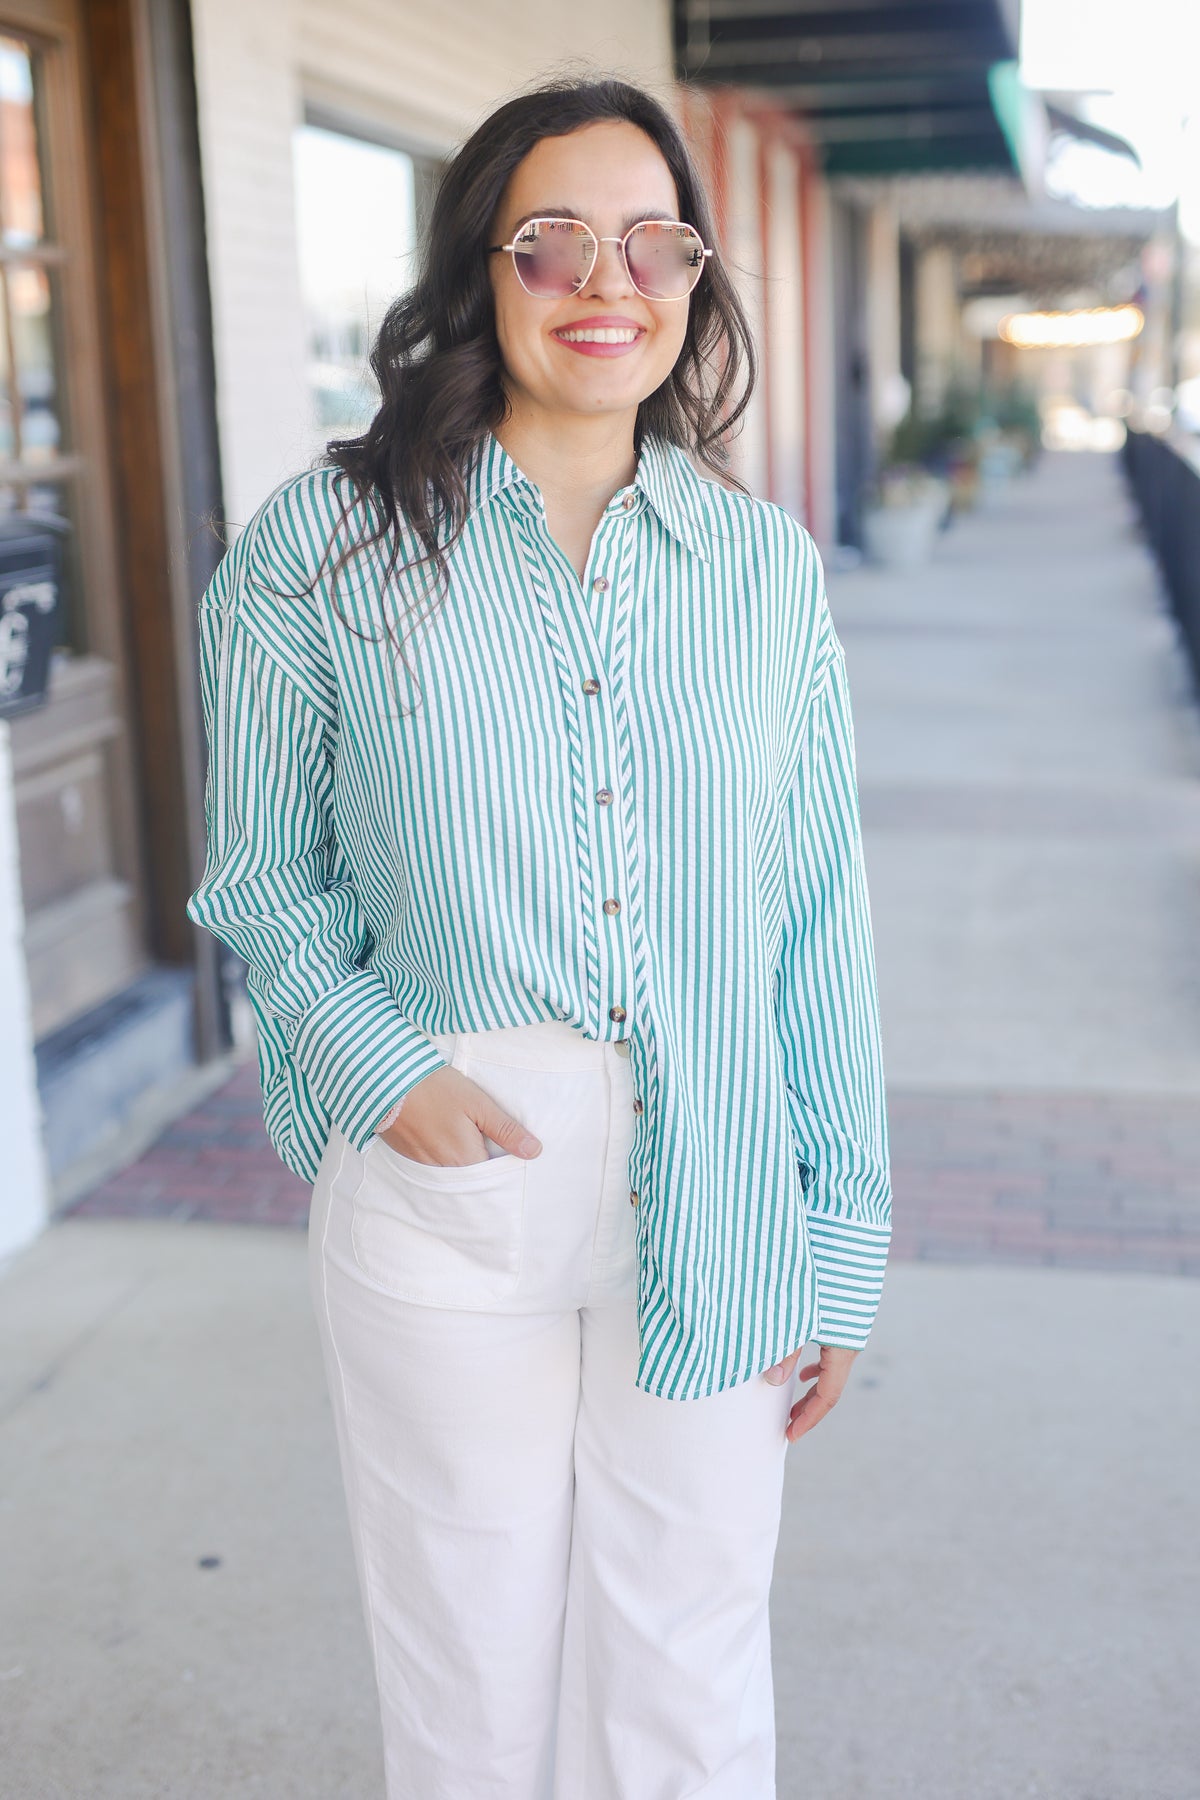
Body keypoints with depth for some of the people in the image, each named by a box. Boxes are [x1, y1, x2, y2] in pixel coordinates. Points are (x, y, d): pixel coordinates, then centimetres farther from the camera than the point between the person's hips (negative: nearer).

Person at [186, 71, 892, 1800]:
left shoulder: (768, 565, 2)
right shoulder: (326, 543, -3)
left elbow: (822, 923, 4)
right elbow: (261, 876, 4)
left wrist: (842, 1242, 4)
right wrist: (380, 1063, -13)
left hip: (710, 1203, 2)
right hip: (443, 1184, -1)